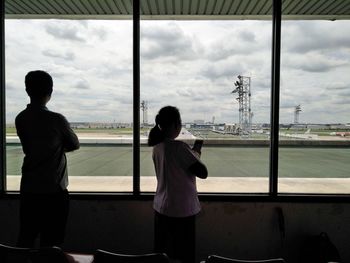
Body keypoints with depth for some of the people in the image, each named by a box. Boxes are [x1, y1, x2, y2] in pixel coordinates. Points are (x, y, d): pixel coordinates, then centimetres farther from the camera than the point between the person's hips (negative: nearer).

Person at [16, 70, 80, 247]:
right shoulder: (57, 120, -16)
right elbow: (75, 145, 0)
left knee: (25, 239, 17)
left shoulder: (20, 119, 1)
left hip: (28, 189, 5)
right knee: (50, 243, 8)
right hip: (54, 190, -5)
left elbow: (30, 148, 11)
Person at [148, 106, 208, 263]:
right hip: (181, 210, -7)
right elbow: (203, 173, -21)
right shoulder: (179, 147, -22)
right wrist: (196, 155, -4)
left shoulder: (157, 146, 2)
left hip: (161, 208, 8)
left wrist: (191, 154, 7)